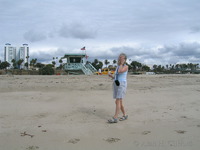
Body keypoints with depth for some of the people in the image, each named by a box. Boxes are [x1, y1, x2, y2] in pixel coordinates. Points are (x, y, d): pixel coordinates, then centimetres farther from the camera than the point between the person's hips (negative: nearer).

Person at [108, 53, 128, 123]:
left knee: (118, 101, -15)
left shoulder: (126, 66, -3)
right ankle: (125, 115, 23)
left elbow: (120, 71, -23)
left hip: (122, 85, -8)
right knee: (119, 102, 10)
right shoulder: (118, 67, 19)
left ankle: (115, 118, -15)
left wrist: (122, 63, -9)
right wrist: (111, 76, 2)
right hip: (116, 85, 8)